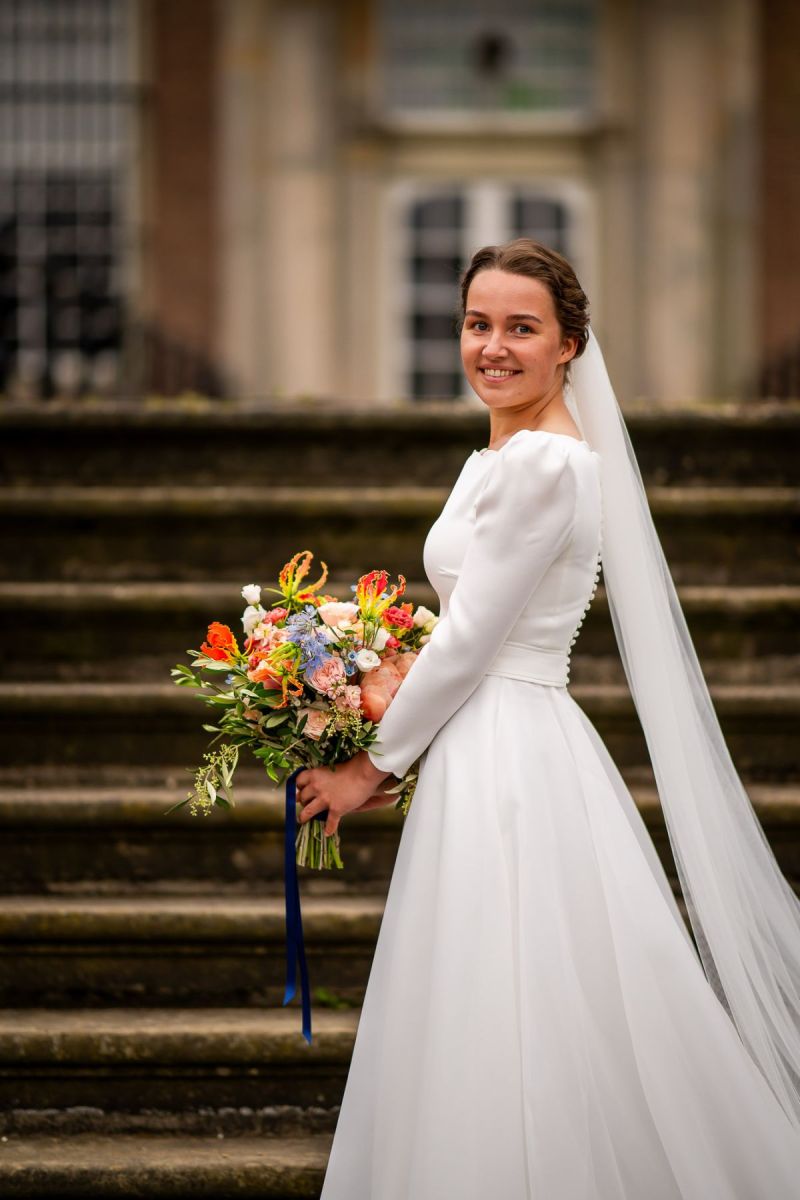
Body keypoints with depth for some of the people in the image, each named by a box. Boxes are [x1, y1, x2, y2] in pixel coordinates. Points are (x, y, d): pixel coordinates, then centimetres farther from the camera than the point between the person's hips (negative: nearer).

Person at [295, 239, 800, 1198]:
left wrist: (377, 763, -5)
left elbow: (470, 639, -15)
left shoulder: (542, 463, -16)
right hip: (501, 751, 10)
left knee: (509, 1041, -5)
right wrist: (401, 752, 17)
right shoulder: (502, 457, 14)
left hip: (509, 762, -10)